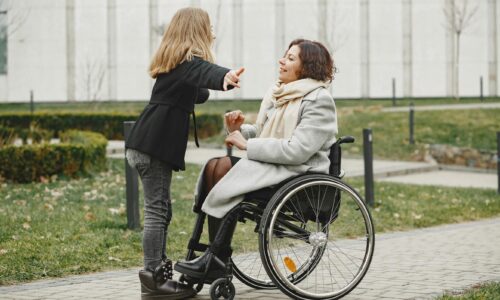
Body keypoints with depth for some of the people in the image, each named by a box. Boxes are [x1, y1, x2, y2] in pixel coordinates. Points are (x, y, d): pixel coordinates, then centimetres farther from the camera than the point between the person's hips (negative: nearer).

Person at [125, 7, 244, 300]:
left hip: (147, 143, 10)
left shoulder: (174, 61, 20)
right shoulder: (189, 61, -11)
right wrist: (224, 77, -58)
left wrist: (219, 80, 54)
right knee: (157, 210, -8)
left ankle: (157, 272, 18)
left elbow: (193, 92, 39)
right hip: (155, 146, -10)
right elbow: (204, 72, -37)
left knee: (160, 209, 13)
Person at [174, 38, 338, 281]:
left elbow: (297, 150, -21)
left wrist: (247, 145, -18)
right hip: (275, 166, 8)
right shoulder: (278, 94, 15)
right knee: (215, 165, -14)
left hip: (303, 174, -8)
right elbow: (261, 134, 19)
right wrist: (239, 130, -3)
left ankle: (216, 260, -16)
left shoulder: (319, 101, -11)